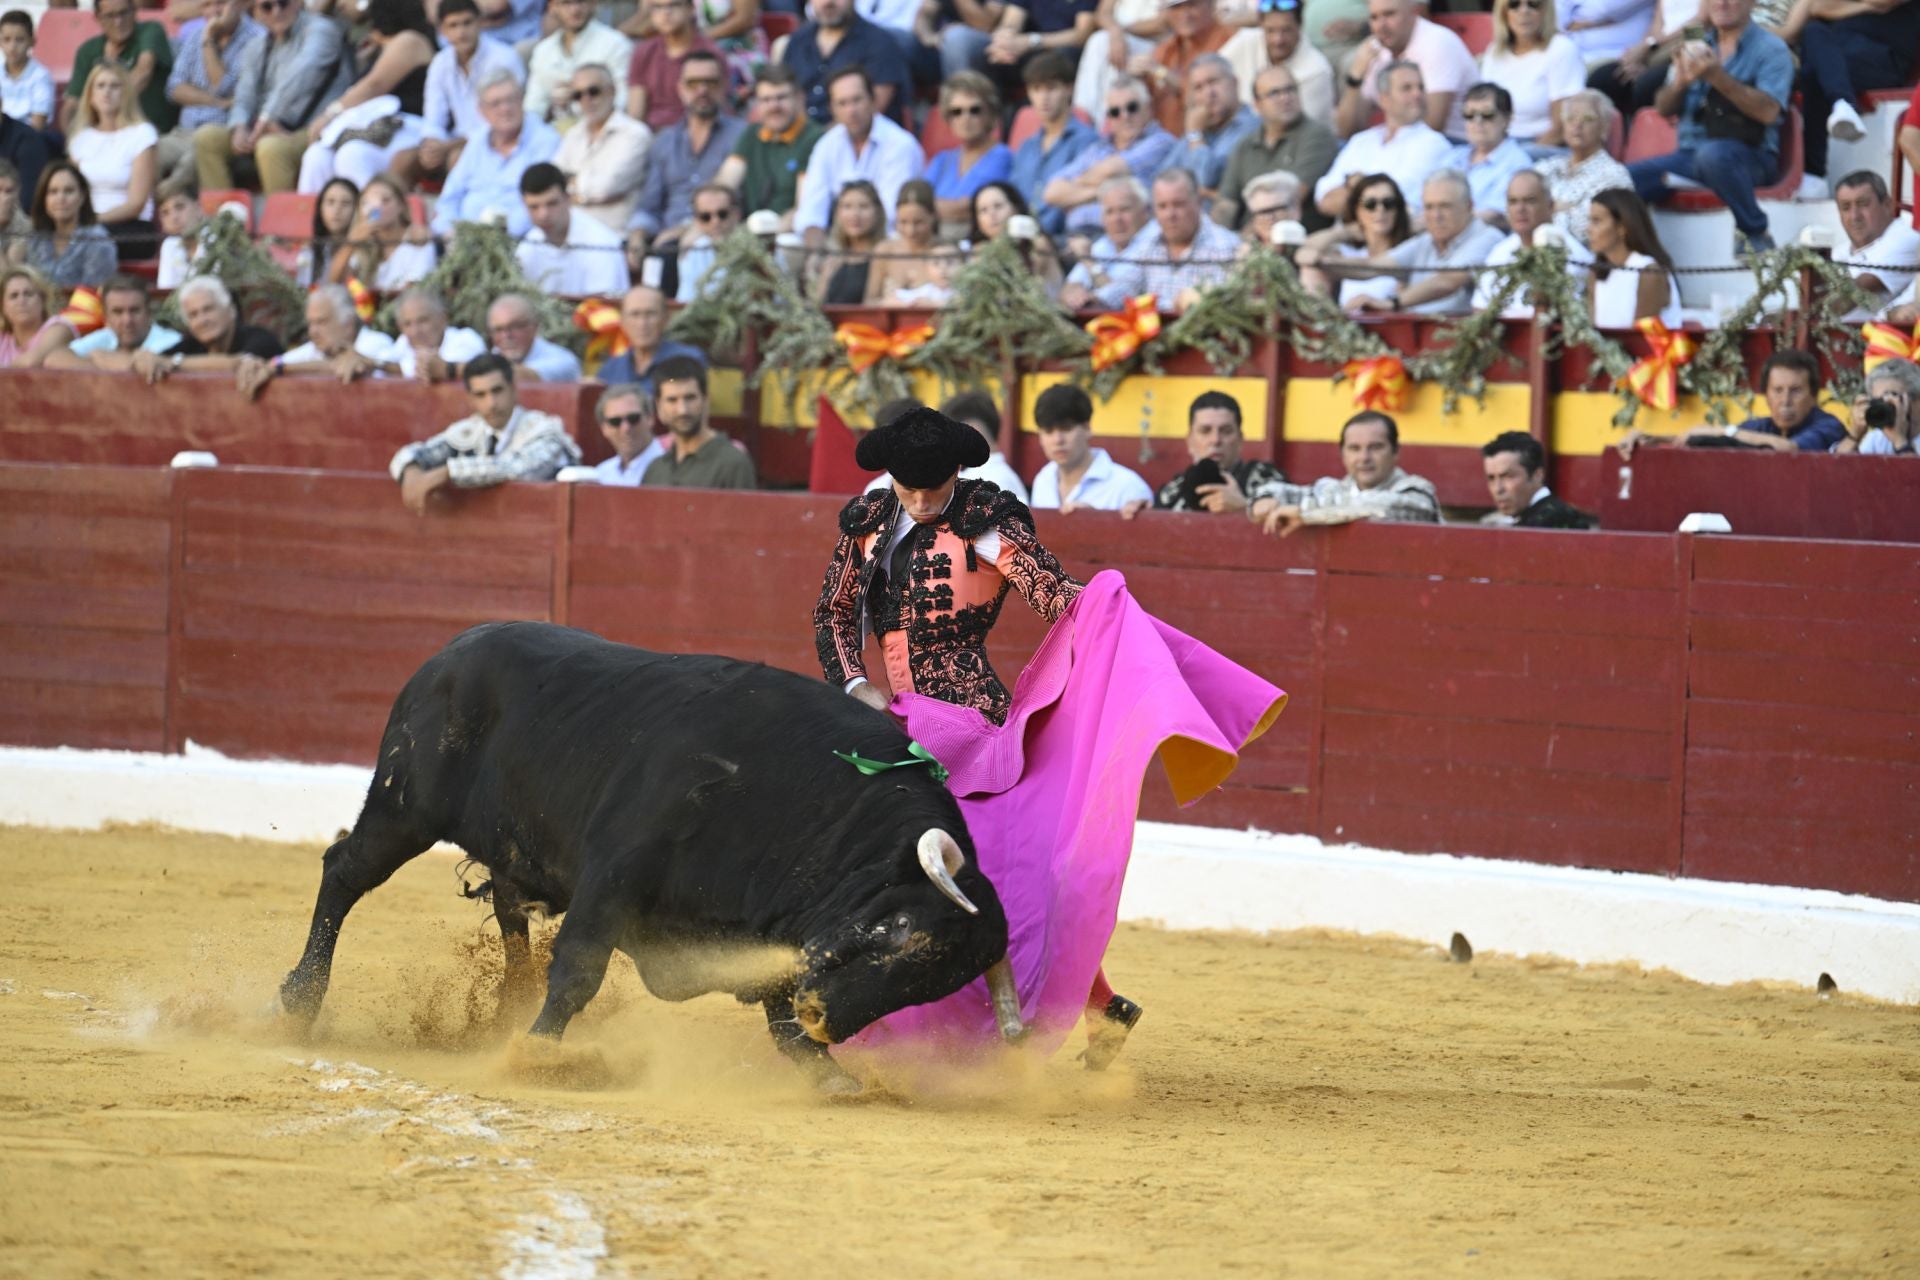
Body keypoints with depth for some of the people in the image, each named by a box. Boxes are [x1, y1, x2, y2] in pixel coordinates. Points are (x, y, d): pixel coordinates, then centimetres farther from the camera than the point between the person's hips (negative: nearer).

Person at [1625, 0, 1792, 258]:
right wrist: (1680, 82, -7)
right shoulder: (1696, 47, 20)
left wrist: (1719, 78, -22)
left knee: (1713, 154, -41)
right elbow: (1663, 109, 16)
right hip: (1689, 154, 5)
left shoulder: (1771, 49, 2)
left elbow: (1768, 112, -13)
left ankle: (1755, 234, -23)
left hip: (1751, 156, -5)